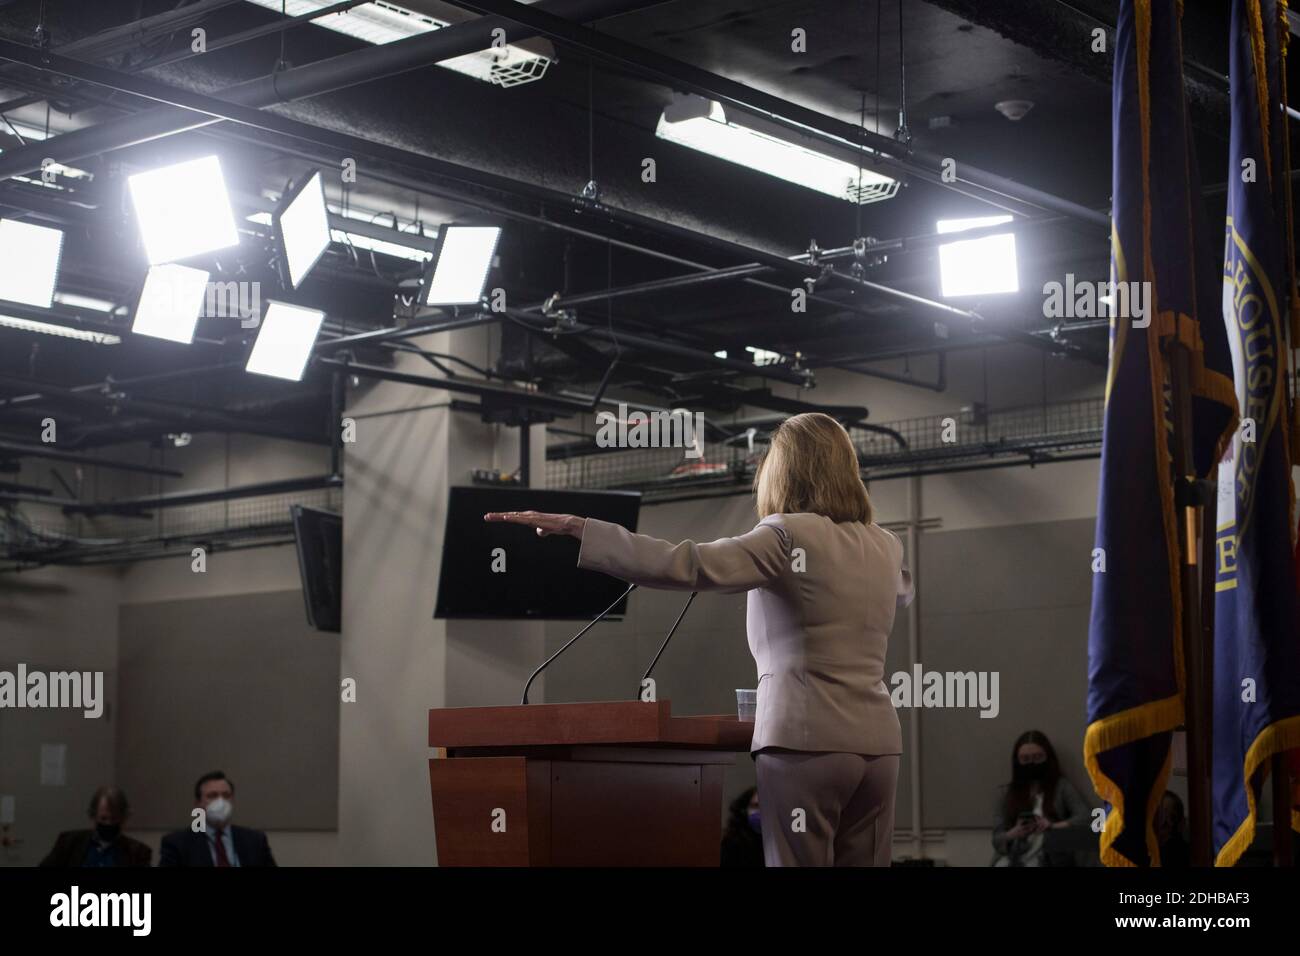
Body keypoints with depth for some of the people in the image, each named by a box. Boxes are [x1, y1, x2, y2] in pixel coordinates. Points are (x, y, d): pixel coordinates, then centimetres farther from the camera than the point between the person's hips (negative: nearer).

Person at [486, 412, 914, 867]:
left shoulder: (789, 536, -7)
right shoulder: (886, 547, 14)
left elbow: (685, 565, -19)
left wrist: (576, 528, -19)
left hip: (806, 740, -6)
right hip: (876, 742, 6)